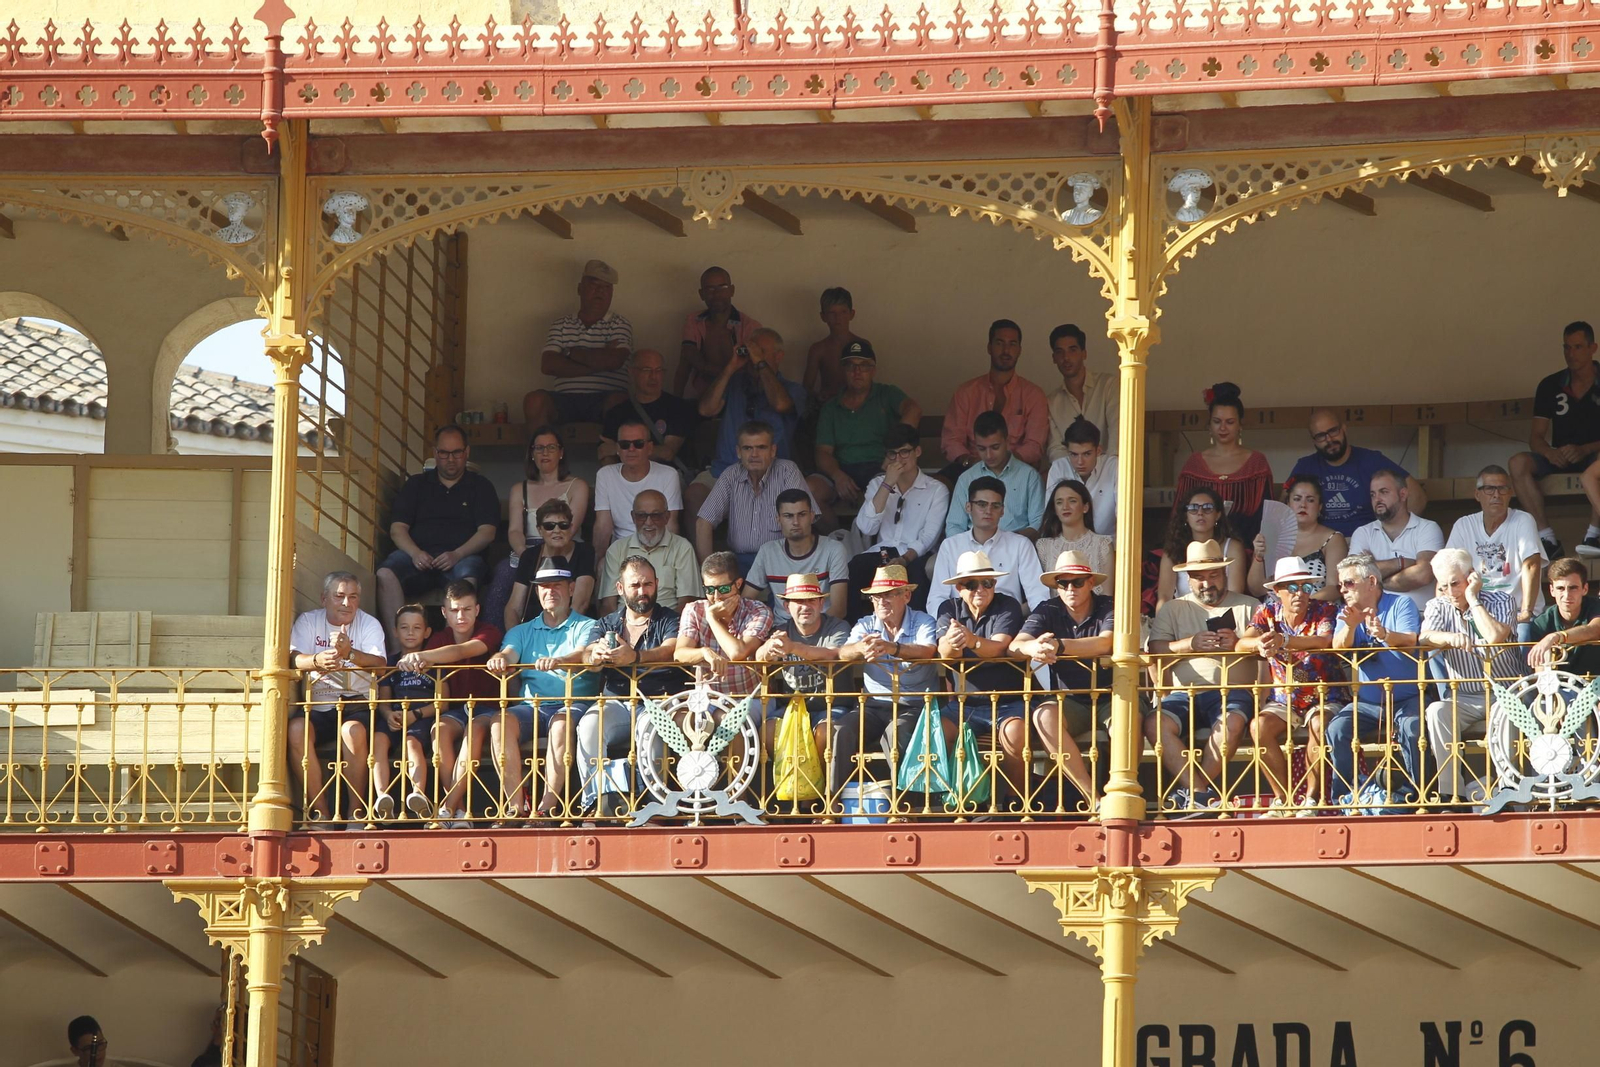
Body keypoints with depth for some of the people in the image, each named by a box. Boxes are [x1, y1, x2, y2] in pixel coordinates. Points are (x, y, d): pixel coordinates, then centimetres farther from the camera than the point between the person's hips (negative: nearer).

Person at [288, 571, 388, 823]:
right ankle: (319, 811, -24)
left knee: (353, 731, -35)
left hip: (357, 703, -1)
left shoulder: (369, 624, 4)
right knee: (297, 729, -30)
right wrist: (317, 660, -34)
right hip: (317, 705, 1)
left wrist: (349, 653, -34)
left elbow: (380, 663, -13)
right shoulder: (308, 621, 8)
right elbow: (294, 658, -10)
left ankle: (356, 811, -21)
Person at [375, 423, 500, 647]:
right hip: (419, 558, 2)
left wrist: (457, 555, -14)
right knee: (385, 574, -32)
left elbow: (487, 532, 5)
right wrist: (415, 553, -10)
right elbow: (397, 528, 13)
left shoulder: (481, 487, 18)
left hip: (463, 556, -2)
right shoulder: (416, 484, 22)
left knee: (467, 578, -39)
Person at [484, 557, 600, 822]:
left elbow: (582, 655, -10)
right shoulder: (522, 632, 24)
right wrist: (500, 659, -24)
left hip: (572, 703, -3)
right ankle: (516, 806, -33)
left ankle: (548, 805, -39)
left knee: (562, 723, -38)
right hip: (532, 705, 3)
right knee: (501, 721, -30)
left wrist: (557, 662, -34)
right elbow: (509, 653, 3)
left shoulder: (586, 627, 12)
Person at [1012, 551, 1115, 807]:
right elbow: (1016, 645, -9)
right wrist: (1034, 647, -35)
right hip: (1068, 700, 2)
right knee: (1043, 717, -31)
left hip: (1109, 697, -2)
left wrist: (1059, 646, -36)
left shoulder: (1108, 609, -3)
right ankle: (1093, 797, -31)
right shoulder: (1048, 611, 5)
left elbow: (1106, 643, -24)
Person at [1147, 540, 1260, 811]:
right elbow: (1155, 651, 5)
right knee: (1155, 723, -29)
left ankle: (1191, 792, -27)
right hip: (1185, 694, 2)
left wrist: (1238, 644, -14)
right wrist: (1191, 644, -10)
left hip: (1231, 690, -2)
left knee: (1232, 722, -37)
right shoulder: (1172, 610, 20)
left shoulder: (1248, 606, 17)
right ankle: (1202, 794, -33)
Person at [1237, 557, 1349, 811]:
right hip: (1283, 701, 3)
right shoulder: (1267, 613, 3)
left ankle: (1312, 797, -19)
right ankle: (1283, 797, -16)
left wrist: (1283, 641, -45)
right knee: (1259, 727, -26)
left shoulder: (1324, 611, -6)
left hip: (1325, 697, -3)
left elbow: (1325, 641, -29)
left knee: (1319, 725, -35)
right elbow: (1241, 645, -13)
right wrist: (1260, 643, -38)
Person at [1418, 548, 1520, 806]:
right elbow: (1425, 637, -14)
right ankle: (1450, 792, -30)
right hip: (1462, 699, 3)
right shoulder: (1437, 607, 7)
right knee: (1437, 712, -29)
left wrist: (1472, 599, -14)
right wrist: (1451, 638, -35)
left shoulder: (1501, 601, -2)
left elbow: (1496, 637, -22)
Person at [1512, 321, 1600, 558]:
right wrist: (1549, 452, -18)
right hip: (1560, 458, 4)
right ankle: (1546, 538, -30)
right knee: (1519, 463, -26)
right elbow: (1535, 437, 5)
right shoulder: (1550, 386, 8)